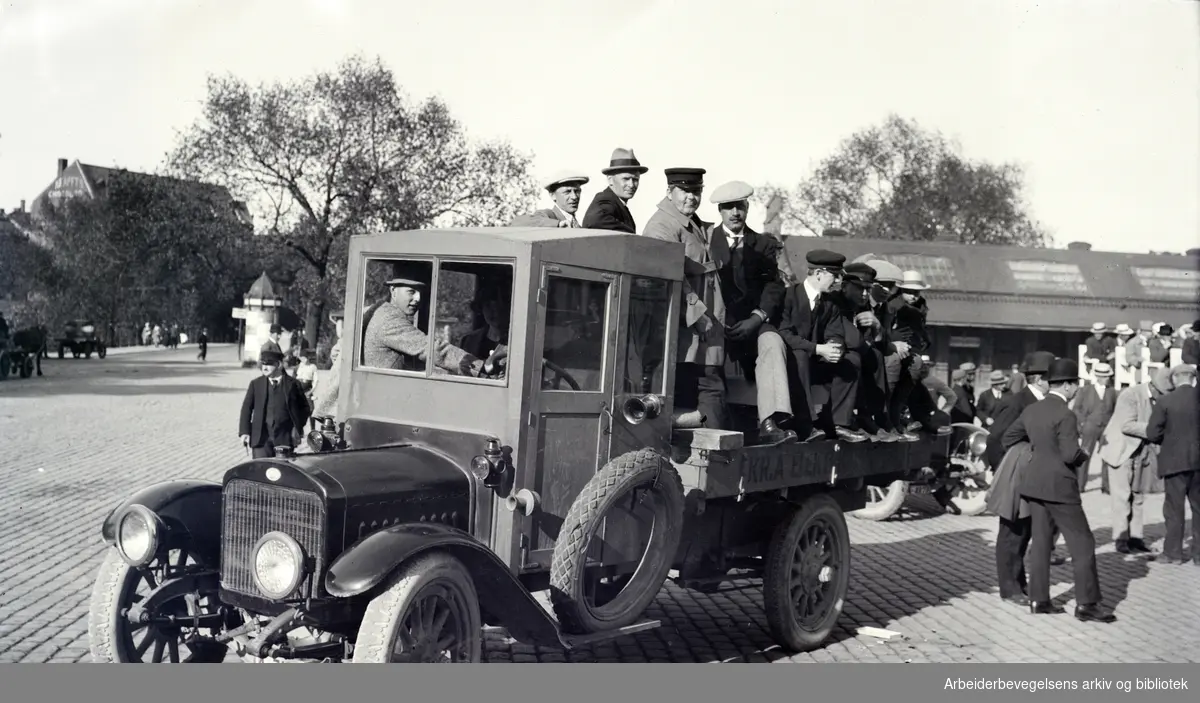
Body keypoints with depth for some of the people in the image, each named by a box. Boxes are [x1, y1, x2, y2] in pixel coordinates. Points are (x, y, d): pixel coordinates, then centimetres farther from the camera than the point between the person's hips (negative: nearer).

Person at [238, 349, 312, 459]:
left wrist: (298, 427, 0)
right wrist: (244, 432, -1)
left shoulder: (292, 384, 3)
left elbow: (304, 407, 11)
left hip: (284, 437, -1)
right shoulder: (256, 384, 8)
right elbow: (246, 408, 8)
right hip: (261, 437, 1)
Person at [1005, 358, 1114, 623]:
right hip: (1059, 486, -8)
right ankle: (1086, 604, 3)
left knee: (1041, 542, 12)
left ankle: (1038, 599, 15)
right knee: (1083, 544, 2)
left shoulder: (1032, 410, 7)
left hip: (1035, 484, 8)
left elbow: (1008, 437, 17)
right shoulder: (1065, 414, -17)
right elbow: (1070, 454, -22)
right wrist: (1084, 456, -1)